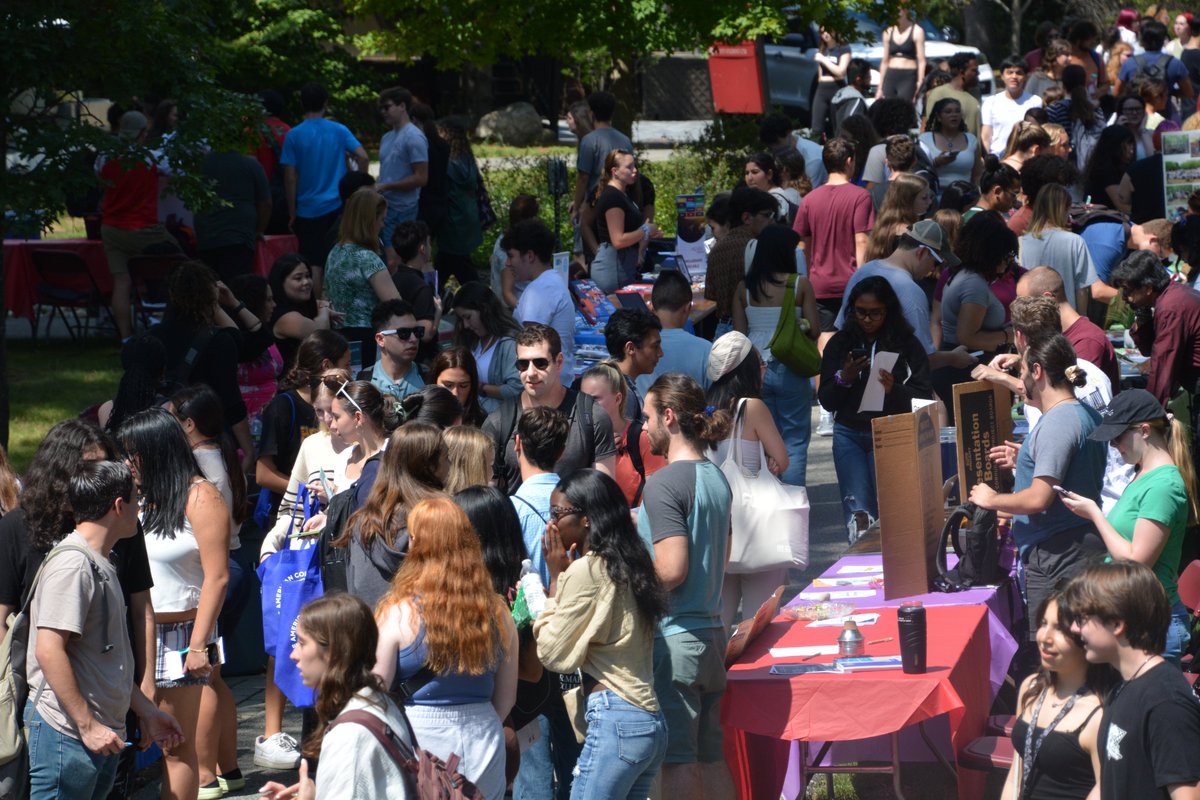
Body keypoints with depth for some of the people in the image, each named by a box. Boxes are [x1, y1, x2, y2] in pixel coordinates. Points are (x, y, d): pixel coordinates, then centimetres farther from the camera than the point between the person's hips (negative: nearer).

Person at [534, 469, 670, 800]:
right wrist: (565, 576, 11)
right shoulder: (626, 566, 16)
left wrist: (556, 577, 2)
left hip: (614, 720, -9)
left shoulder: (586, 569, -9)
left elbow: (554, 653, -5)